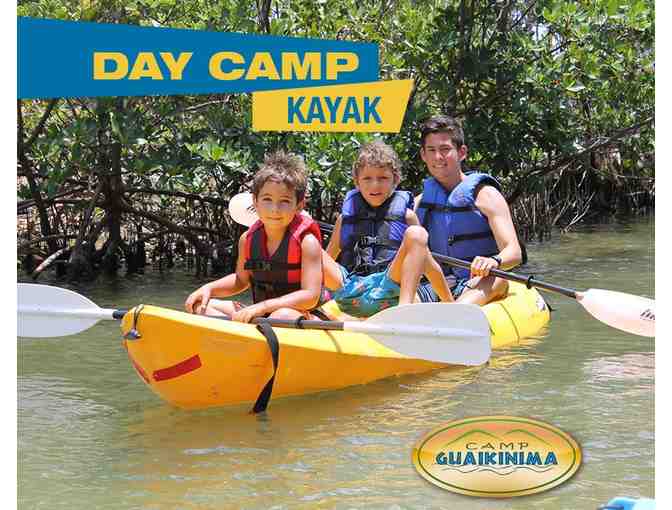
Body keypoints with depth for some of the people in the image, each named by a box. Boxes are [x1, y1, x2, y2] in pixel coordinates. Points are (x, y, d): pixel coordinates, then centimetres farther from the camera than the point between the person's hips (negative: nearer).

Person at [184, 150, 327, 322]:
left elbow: (310, 296, -22)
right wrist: (209, 288, 2)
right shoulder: (248, 239, 2)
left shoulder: (306, 242, -14)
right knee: (201, 305, -2)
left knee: (284, 316, -40)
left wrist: (262, 307, -29)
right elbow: (241, 280, 21)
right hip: (257, 315, 7)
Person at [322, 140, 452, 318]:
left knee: (415, 234, -22)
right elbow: (327, 259, 26)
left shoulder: (405, 216, 15)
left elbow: (427, 263, 18)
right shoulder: (346, 216, 20)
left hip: (388, 289, -1)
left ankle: (405, 307, -35)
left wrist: (450, 303, 17)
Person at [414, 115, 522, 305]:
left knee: (497, 279, -37)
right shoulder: (421, 202, 16)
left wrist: (493, 261, -33)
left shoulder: (485, 195, 1)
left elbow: (514, 252, -10)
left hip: (480, 289, -4)